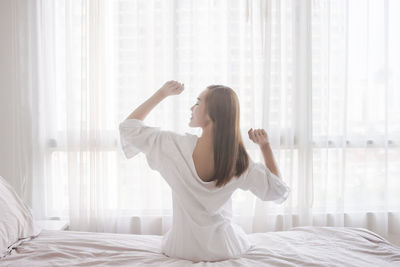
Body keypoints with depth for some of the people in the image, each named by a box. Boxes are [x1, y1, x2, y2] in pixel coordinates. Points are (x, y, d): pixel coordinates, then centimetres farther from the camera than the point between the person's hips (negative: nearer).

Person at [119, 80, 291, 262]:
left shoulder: (176, 146, -23)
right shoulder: (239, 161, -18)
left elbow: (128, 126, -8)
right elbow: (279, 190, -2)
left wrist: (162, 93, -4)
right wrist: (265, 146, -5)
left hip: (182, 250, 1)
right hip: (225, 250, 0)